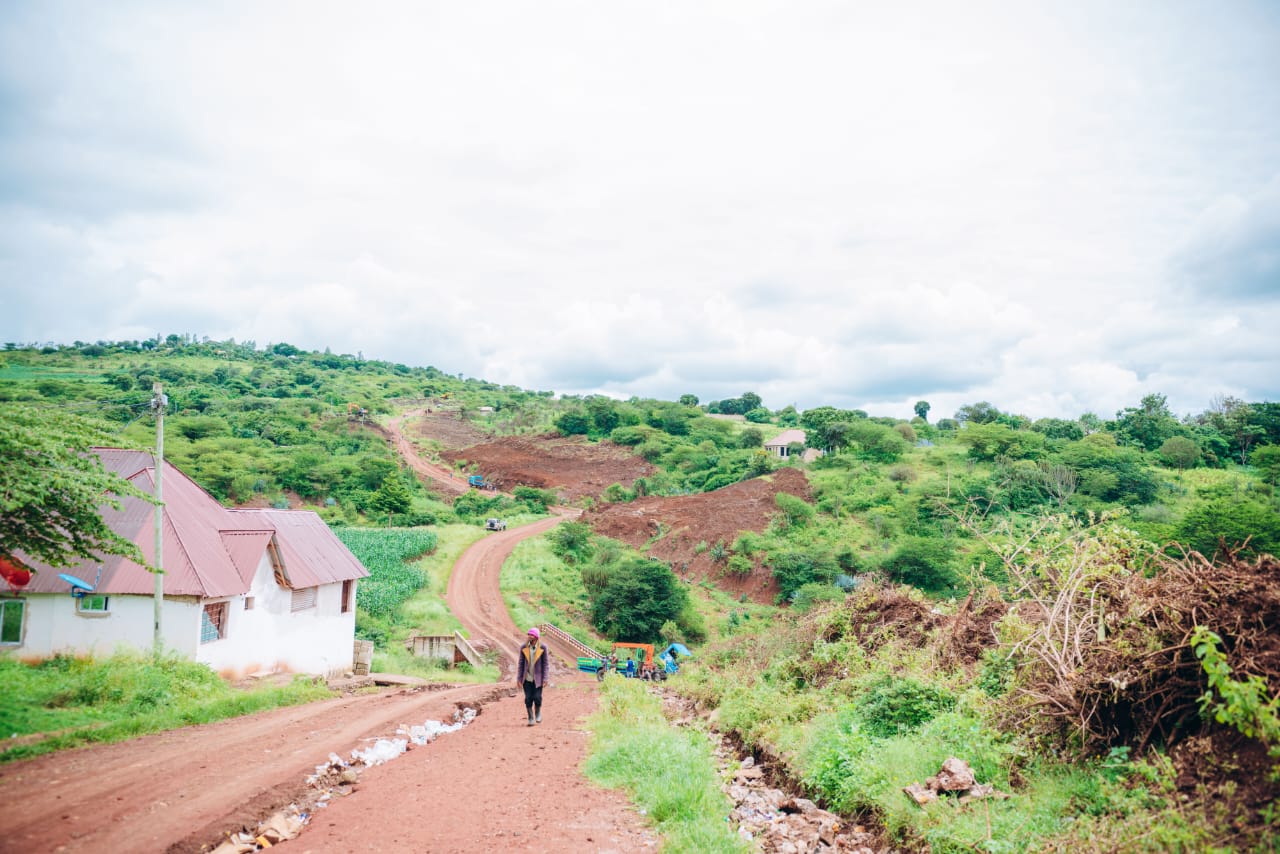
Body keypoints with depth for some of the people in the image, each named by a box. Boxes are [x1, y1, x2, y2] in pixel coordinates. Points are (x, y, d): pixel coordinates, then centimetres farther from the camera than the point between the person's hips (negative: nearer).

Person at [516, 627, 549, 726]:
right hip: (527, 678, 2)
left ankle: (538, 713, 23)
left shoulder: (543, 647, -5)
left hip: (538, 678, -2)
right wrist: (519, 678, 0)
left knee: (537, 697, -6)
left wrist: (545, 678, -6)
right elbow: (521, 663, 4)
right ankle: (531, 718, 15)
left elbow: (545, 663, -2)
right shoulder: (524, 647, 0)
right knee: (528, 699, 0)